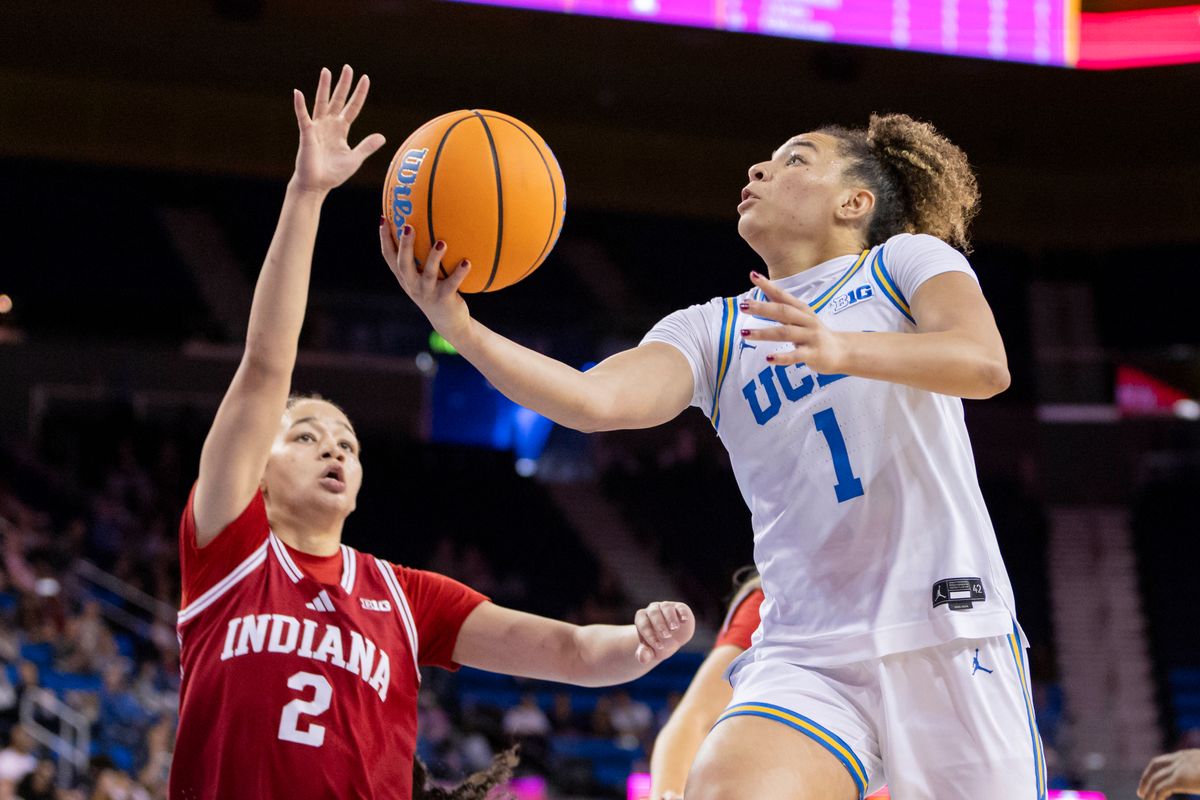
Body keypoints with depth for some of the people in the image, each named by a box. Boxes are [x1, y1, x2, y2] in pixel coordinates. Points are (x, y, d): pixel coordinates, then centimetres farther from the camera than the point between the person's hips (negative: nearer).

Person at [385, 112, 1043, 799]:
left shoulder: (908, 260, 7)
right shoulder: (712, 331, 14)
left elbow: (987, 365, -13)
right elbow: (599, 399, -6)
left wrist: (841, 349, -30)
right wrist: (463, 331, -21)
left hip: (952, 637, -1)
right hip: (807, 656, 1)